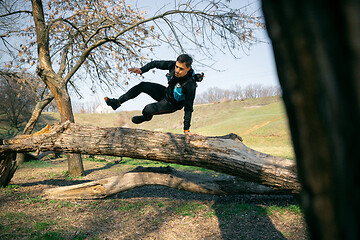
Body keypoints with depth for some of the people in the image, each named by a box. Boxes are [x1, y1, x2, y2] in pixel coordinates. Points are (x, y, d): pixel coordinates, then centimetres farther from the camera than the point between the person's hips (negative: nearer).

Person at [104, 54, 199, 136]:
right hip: (165, 92, 6)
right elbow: (155, 63, -6)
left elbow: (188, 108, -29)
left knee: (148, 110, -22)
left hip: (172, 104, -6)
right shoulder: (173, 65, -20)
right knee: (142, 86, -10)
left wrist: (186, 129, -27)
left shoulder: (190, 85, -35)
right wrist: (141, 70, -21)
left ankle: (146, 117, 18)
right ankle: (117, 102, 0)